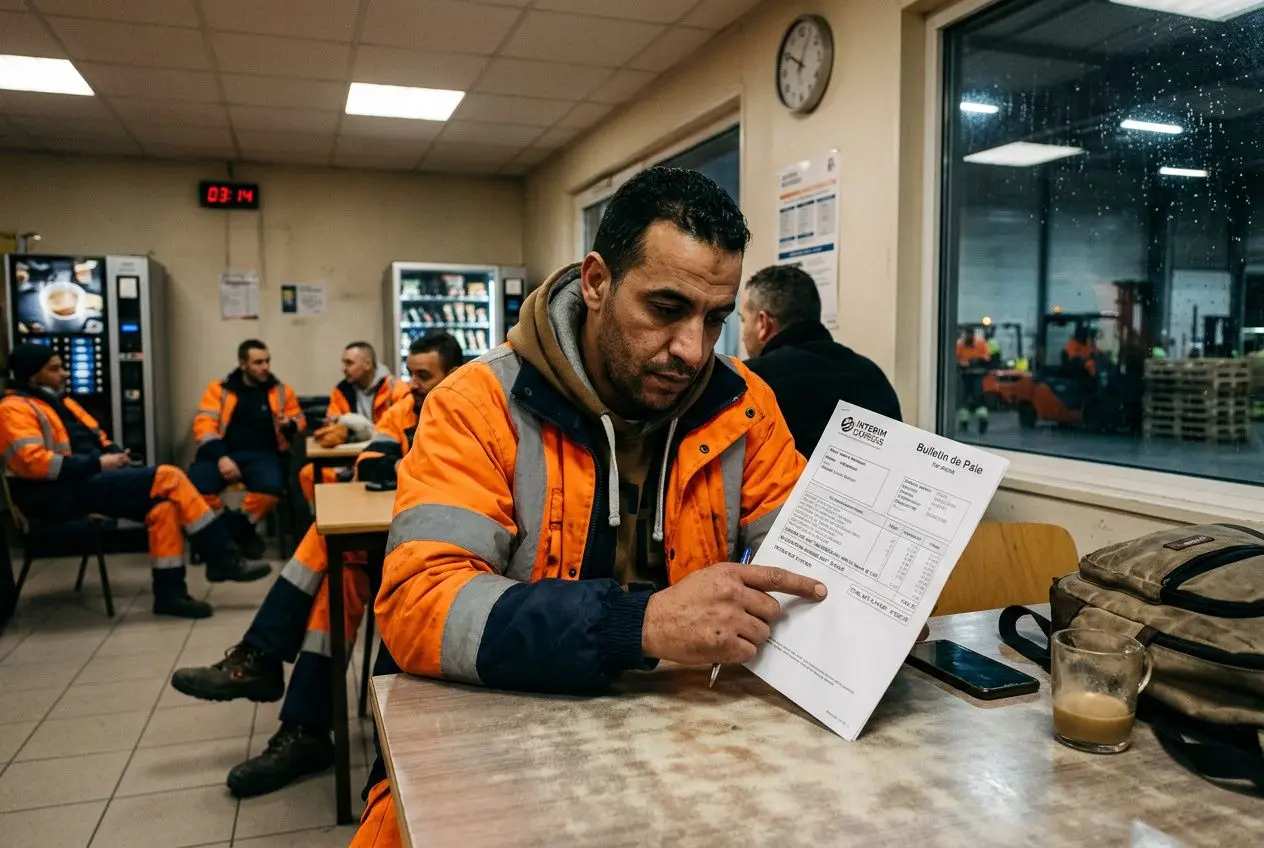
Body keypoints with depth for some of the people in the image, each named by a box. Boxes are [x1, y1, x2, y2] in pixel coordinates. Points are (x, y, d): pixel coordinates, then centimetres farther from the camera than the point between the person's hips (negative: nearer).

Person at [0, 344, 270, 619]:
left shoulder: (58, 401, 23)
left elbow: (97, 438, 25)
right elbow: (32, 461, -21)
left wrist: (114, 455, 1)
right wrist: (98, 463, -20)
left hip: (84, 481, 9)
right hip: (61, 494, -9)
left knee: (163, 503, -16)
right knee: (168, 478, -22)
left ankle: (170, 592, -15)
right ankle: (225, 558, -17)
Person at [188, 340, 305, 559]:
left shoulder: (282, 391, 15)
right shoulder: (218, 389, 10)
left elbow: (300, 422, 20)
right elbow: (204, 425, 0)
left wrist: (289, 425, -6)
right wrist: (220, 456, -17)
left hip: (262, 454, 0)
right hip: (224, 452, 0)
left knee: (271, 486, -34)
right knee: (196, 485, -31)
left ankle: (241, 527, -2)